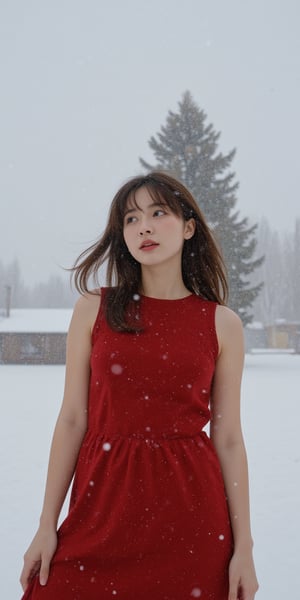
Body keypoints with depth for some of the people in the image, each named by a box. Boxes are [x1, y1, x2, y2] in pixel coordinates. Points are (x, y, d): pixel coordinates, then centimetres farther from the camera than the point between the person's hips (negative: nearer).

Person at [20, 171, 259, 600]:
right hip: (103, 503, 0)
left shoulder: (222, 324, 2)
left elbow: (228, 439, 2)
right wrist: (47, 525, 0)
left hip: (190, 507, 0)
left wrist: (244, 547, 0)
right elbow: (72, 419, 2)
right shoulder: (94, 310, 2)